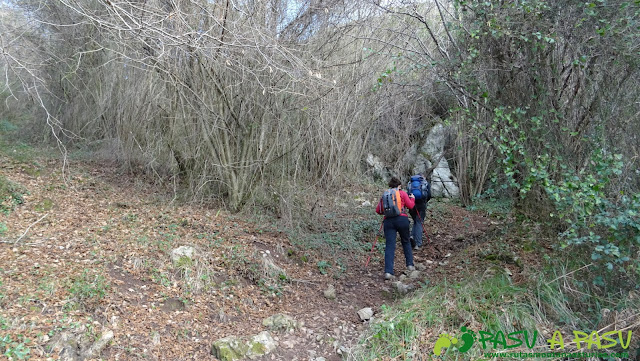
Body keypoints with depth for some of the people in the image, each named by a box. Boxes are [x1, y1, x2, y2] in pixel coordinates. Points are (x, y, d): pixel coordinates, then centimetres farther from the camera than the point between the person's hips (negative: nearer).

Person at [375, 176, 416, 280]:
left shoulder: (384, 195, 15)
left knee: (390, 246, -4)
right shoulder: (402, 193, 8)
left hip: (388, 221, 1)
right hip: (402, 219, -1)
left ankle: (388, 272, -15)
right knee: (406, 242, 22)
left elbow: (378, 210, 12)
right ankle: (410, 264, 24)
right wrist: (412, 198, 24)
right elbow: (410, 206, 5)